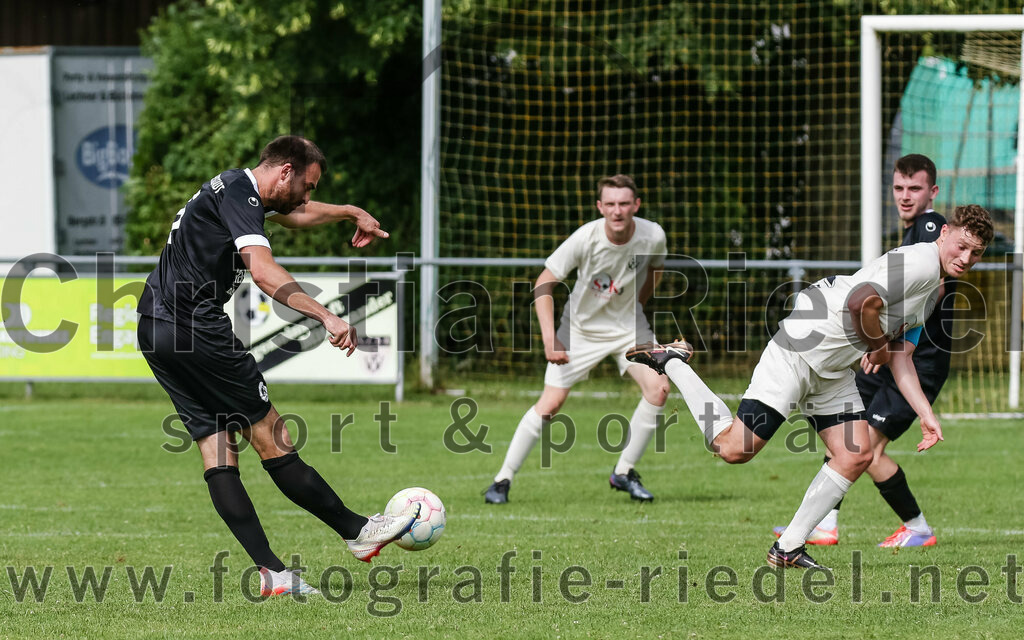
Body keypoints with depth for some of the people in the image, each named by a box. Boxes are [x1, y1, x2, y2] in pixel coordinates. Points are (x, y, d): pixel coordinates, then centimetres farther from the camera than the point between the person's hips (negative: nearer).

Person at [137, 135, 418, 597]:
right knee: (271, 438, -2)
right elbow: (262, 269, -28)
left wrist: (351, 212, 53)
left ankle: (270, 573, 0)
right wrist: (326, 317, -33)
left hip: (155, 330, 11)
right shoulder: (239, 195, -12)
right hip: (196, 328, -11)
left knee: (218, 453, 3)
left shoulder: (239, 189, 20)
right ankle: (357, 531, 6)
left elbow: (296, 214, 42)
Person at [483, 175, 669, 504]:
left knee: (658, 388, -16)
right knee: (550, 403, -10)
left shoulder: (652, 236, -18)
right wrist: (550, 338, -26)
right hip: (581, 327, -3)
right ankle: (503, 479, 3)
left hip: (628, 326, 3)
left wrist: (636, 305, 12)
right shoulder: (586, 238, -26)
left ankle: (624, 472, 0)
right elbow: (543, 284, -18)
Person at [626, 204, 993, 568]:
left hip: (834, 370, 10)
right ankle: (671, 362, 8)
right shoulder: (920, 263, -17)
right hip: (798, 349, -10)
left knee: (857, 456, 0)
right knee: (735, 449, -11)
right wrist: (877, 346, -9)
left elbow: (899, 358, 16)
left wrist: (926, 415, 6)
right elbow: (861, 303, -29)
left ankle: (788, 549, 8)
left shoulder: (933, 290, 16)